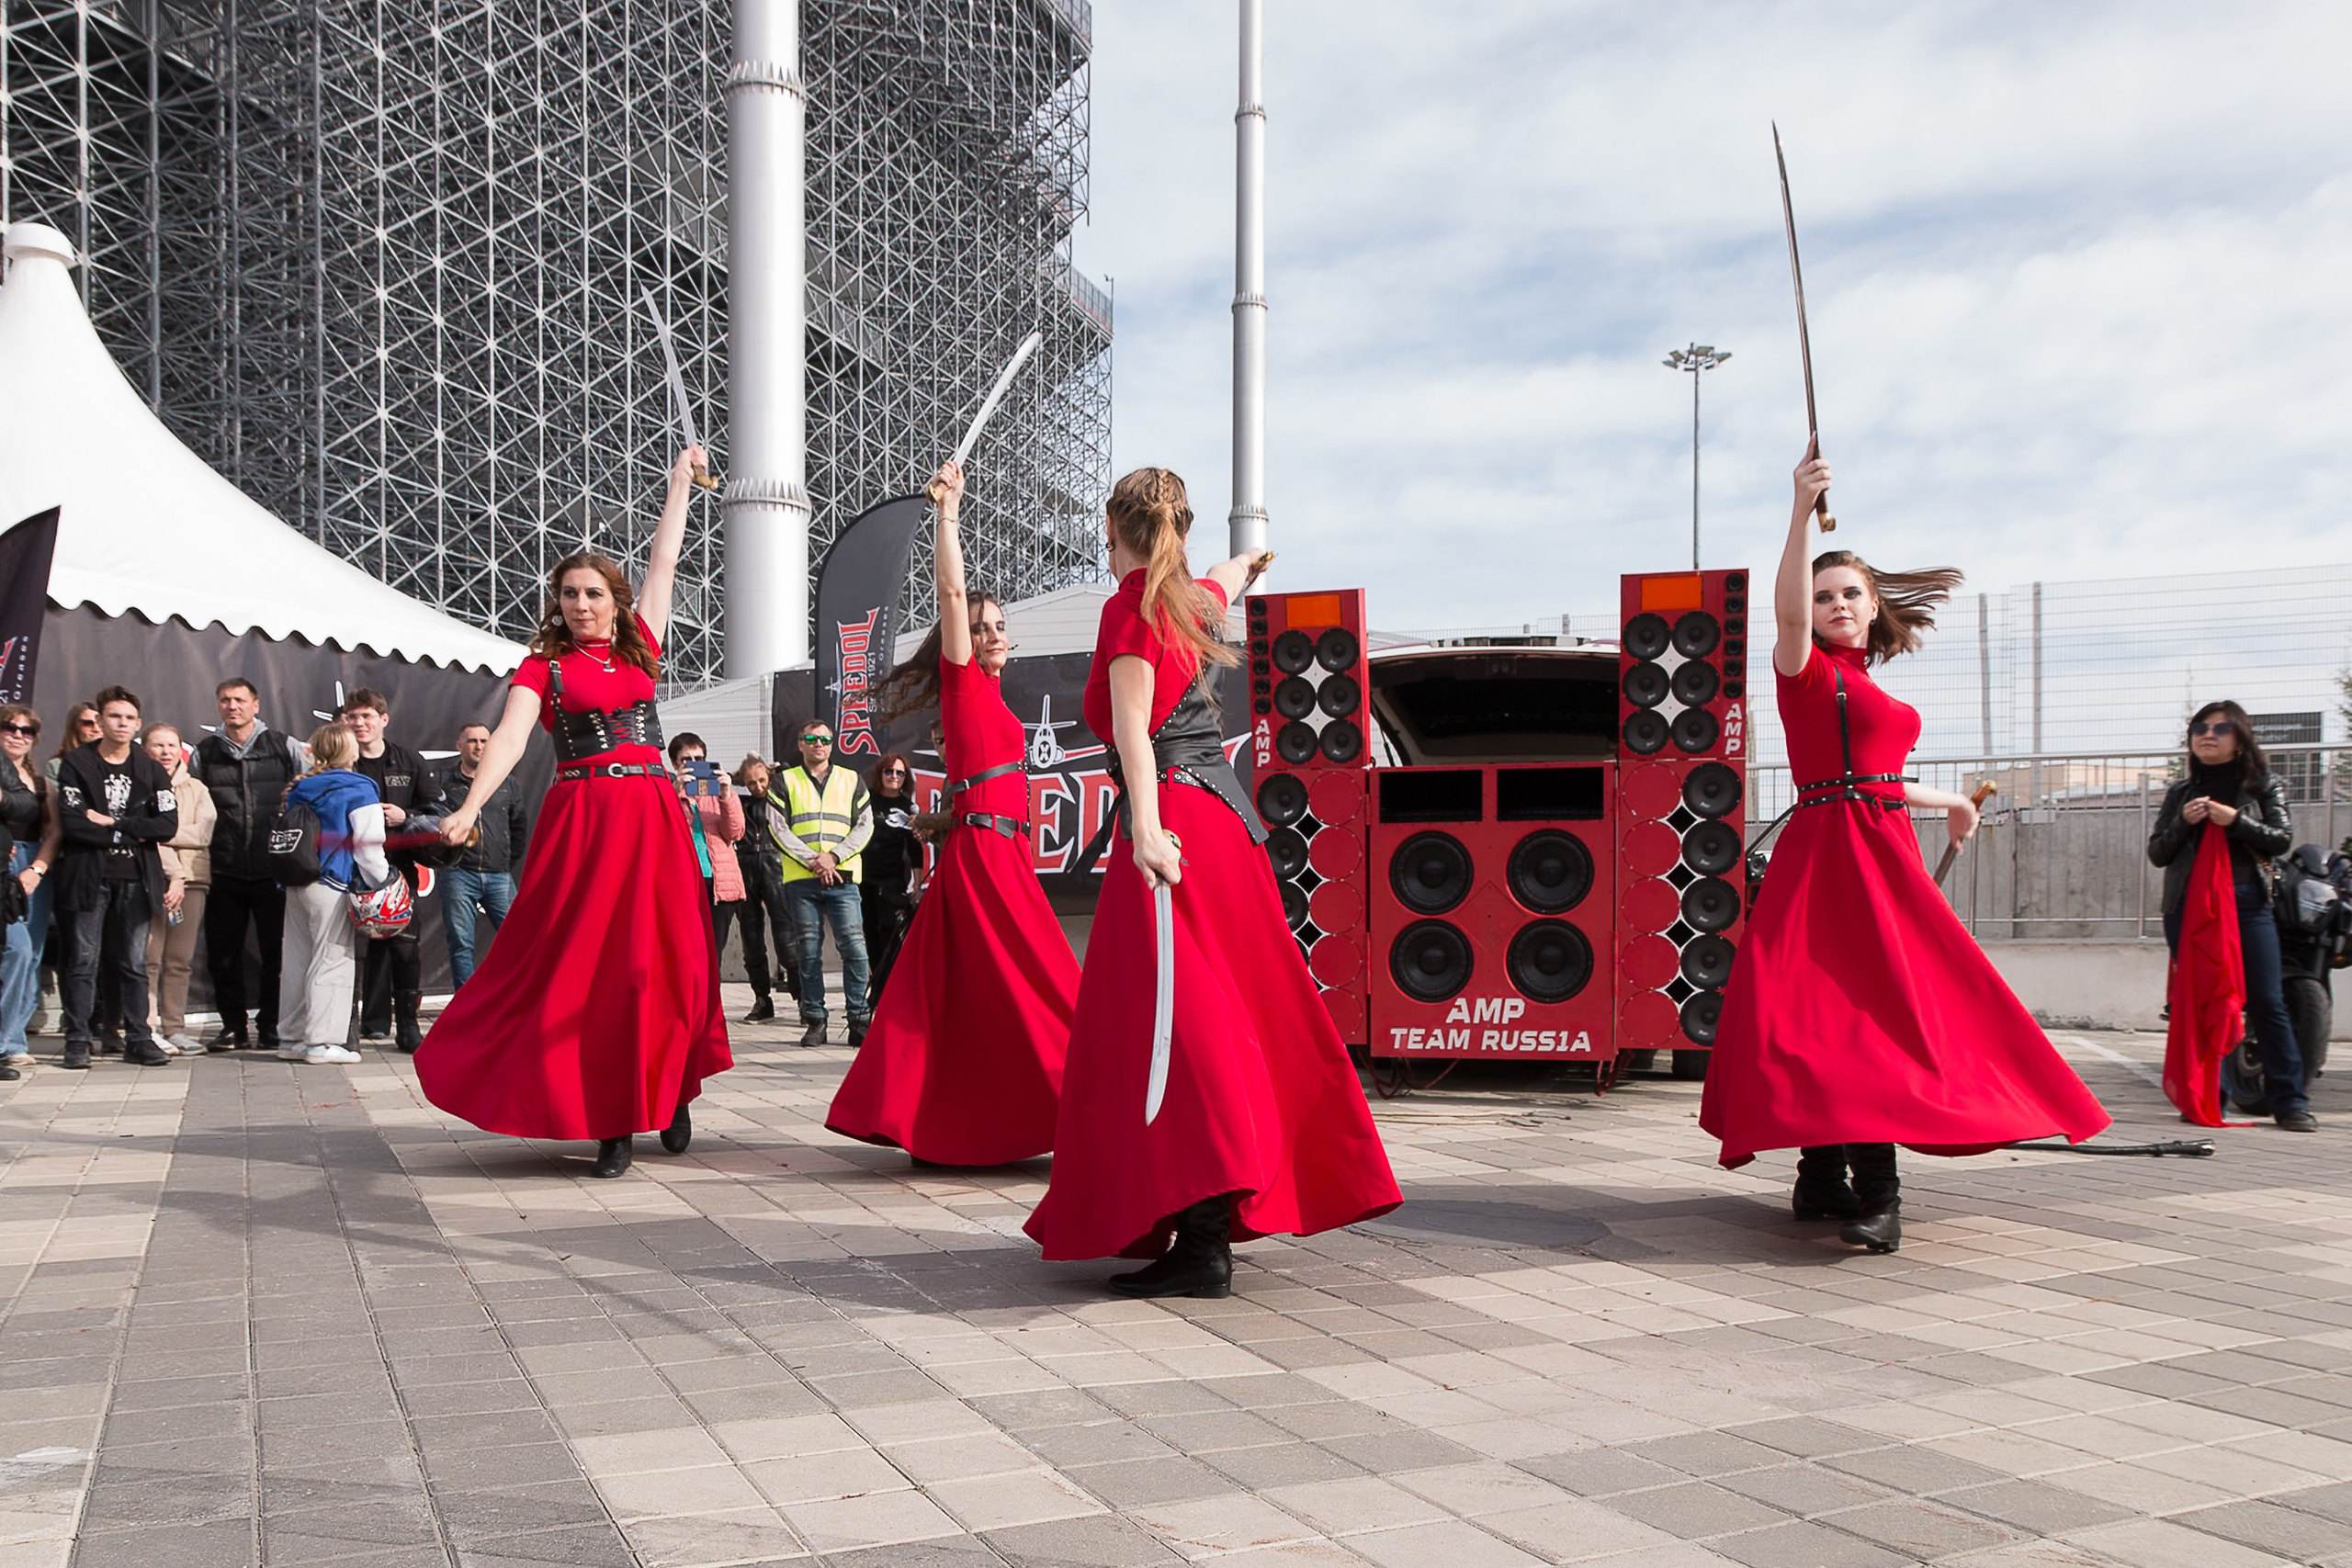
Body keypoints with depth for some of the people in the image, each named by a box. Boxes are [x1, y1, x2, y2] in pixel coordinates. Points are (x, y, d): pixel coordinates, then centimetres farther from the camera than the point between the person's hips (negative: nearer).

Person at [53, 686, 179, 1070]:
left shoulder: (151, 770, 10)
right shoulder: (76, 764, 3)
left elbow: (167, 826, -2)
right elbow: (72, 824, -9)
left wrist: (112, 822, -9)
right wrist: (128, 834, -10)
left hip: (136, 878, 2)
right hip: (89, 876, -2)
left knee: (134, 962, 4)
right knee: (83, 959, -2)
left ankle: (138, 1039, 8)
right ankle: (78, 1041, 3)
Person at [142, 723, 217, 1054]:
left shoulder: (197, 789, 17)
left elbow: (203, 832, 2)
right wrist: (174, 875, -15)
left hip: (192, 878, 4)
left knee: (180, 960, 3)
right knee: (150, 958, -8)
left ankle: (175, 1029, 6)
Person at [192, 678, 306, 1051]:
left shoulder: (286, 748, 5)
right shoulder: (204, 754, 10)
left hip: (274, 870, -2)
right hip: (224, 873, 2)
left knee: (276, 950, 2)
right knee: (222, 953, 4)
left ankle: (272, 1027, 15)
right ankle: (233, 1027, 17)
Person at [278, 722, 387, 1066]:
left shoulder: (299, 790, 12)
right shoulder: (359, 791, -9)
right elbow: (369, 847, -12)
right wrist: (380, 884, -5)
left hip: (297, 886, 7)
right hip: (333, 889, -7)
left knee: (297, 961, 13)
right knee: (332, 963, -3)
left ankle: (292, 1037, 18)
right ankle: (322, 1042, -4)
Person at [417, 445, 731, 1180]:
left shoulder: (638, 649, 14)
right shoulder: (543, 667, 4)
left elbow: (664, 562, 20)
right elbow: (509, 737, -9)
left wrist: (681, 483, 27)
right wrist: (470, 807, -24)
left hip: (654, 818, 3)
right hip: (583, 818, -3)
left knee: (664, 958, 2)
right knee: (584, 964, -5)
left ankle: (669, 1093, 16)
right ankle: (612, 1120, -1)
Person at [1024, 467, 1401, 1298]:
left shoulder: (1130, 607, -7)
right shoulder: (1196, 598, 16)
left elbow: (1133, 722, -20)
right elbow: (1225, 578, 42)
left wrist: (1146, 829, -31)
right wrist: (1248, 559, 65)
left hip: (1171, 813, -9)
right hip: (1224, 813, 9)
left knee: (1165, 1014, -13)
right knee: (1232, 1004, 14)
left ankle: (1201, 1237, -20)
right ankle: (1222, 1205, 25)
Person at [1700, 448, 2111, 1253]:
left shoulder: (1869, 686, 20)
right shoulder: (1808, 671, -4)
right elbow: (1788, 612, -25)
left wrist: (1945, 802, 44)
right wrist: (1802, 513, -36)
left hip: (1885, 855, 9)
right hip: (1831, 854, -8)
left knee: (1883, 1014, 8)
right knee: (1842, 1013, -13)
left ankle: (1826, 1181, 14)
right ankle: (1872, 1194, -16)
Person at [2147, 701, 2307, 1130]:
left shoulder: (2261, 784, 9)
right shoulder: (2181, 791, 14)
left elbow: (2283, 839, -2)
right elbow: (2156, 854, 10)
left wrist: (2235, 821, -16)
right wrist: (2183, 822, -8)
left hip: (2248, 902, -2)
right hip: (2187, 905, 2)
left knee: (2266, 1002, -7)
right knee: (2195, 1002, 2)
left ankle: (2289, 1101, -5)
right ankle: (2205, 1097, 8)